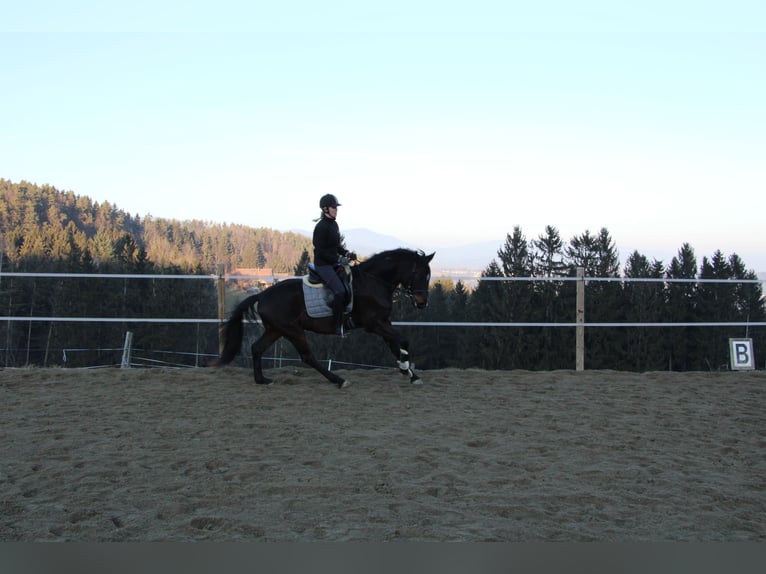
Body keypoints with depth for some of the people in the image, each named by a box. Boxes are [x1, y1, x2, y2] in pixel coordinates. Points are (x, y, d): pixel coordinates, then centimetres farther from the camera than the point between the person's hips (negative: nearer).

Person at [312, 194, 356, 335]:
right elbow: (321, 251, -18)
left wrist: (347, 253, 3)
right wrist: (338, 259, -18)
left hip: (334, 263, 10)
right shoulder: (321, 227, -15)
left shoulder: (334, 224, 12)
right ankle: (338, 326, -17)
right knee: (339, 291, -23)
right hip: (323, 264, -10)